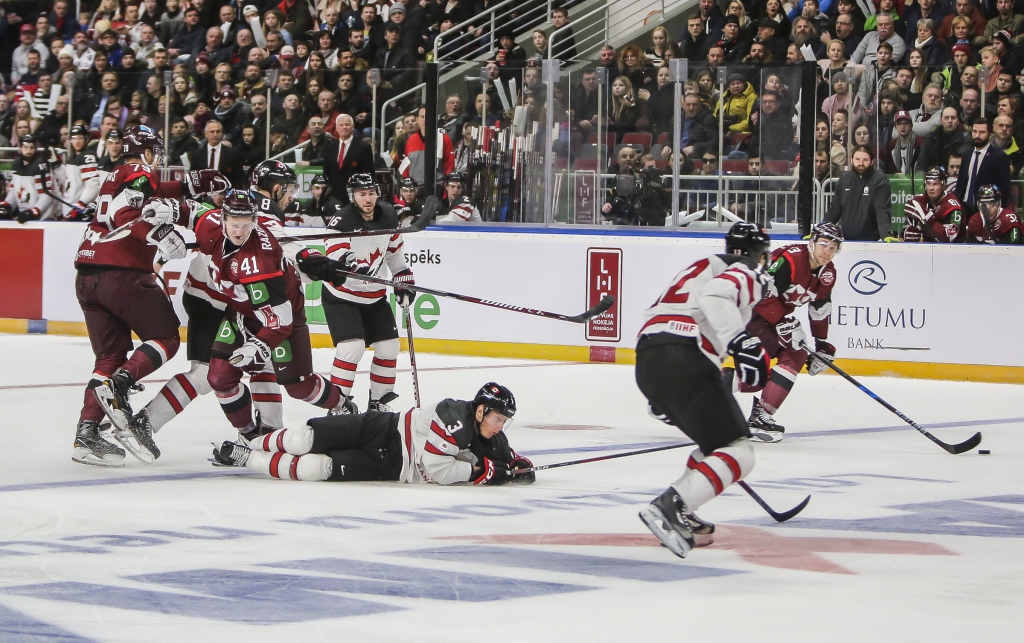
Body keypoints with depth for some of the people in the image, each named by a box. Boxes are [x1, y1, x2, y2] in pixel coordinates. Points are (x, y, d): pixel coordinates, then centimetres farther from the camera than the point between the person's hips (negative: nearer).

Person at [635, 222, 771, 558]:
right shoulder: (747, 275, 5)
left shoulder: (702, 267, 32)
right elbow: (716, 295, -19)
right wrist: (742, 342, -30)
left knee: (718, 439, 25)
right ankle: (668, 510, -25)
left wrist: (661, 399, 41)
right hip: (683, 362, -9)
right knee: (738, 455, -9)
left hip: (646, 361, 9)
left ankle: (680, 514, 17)